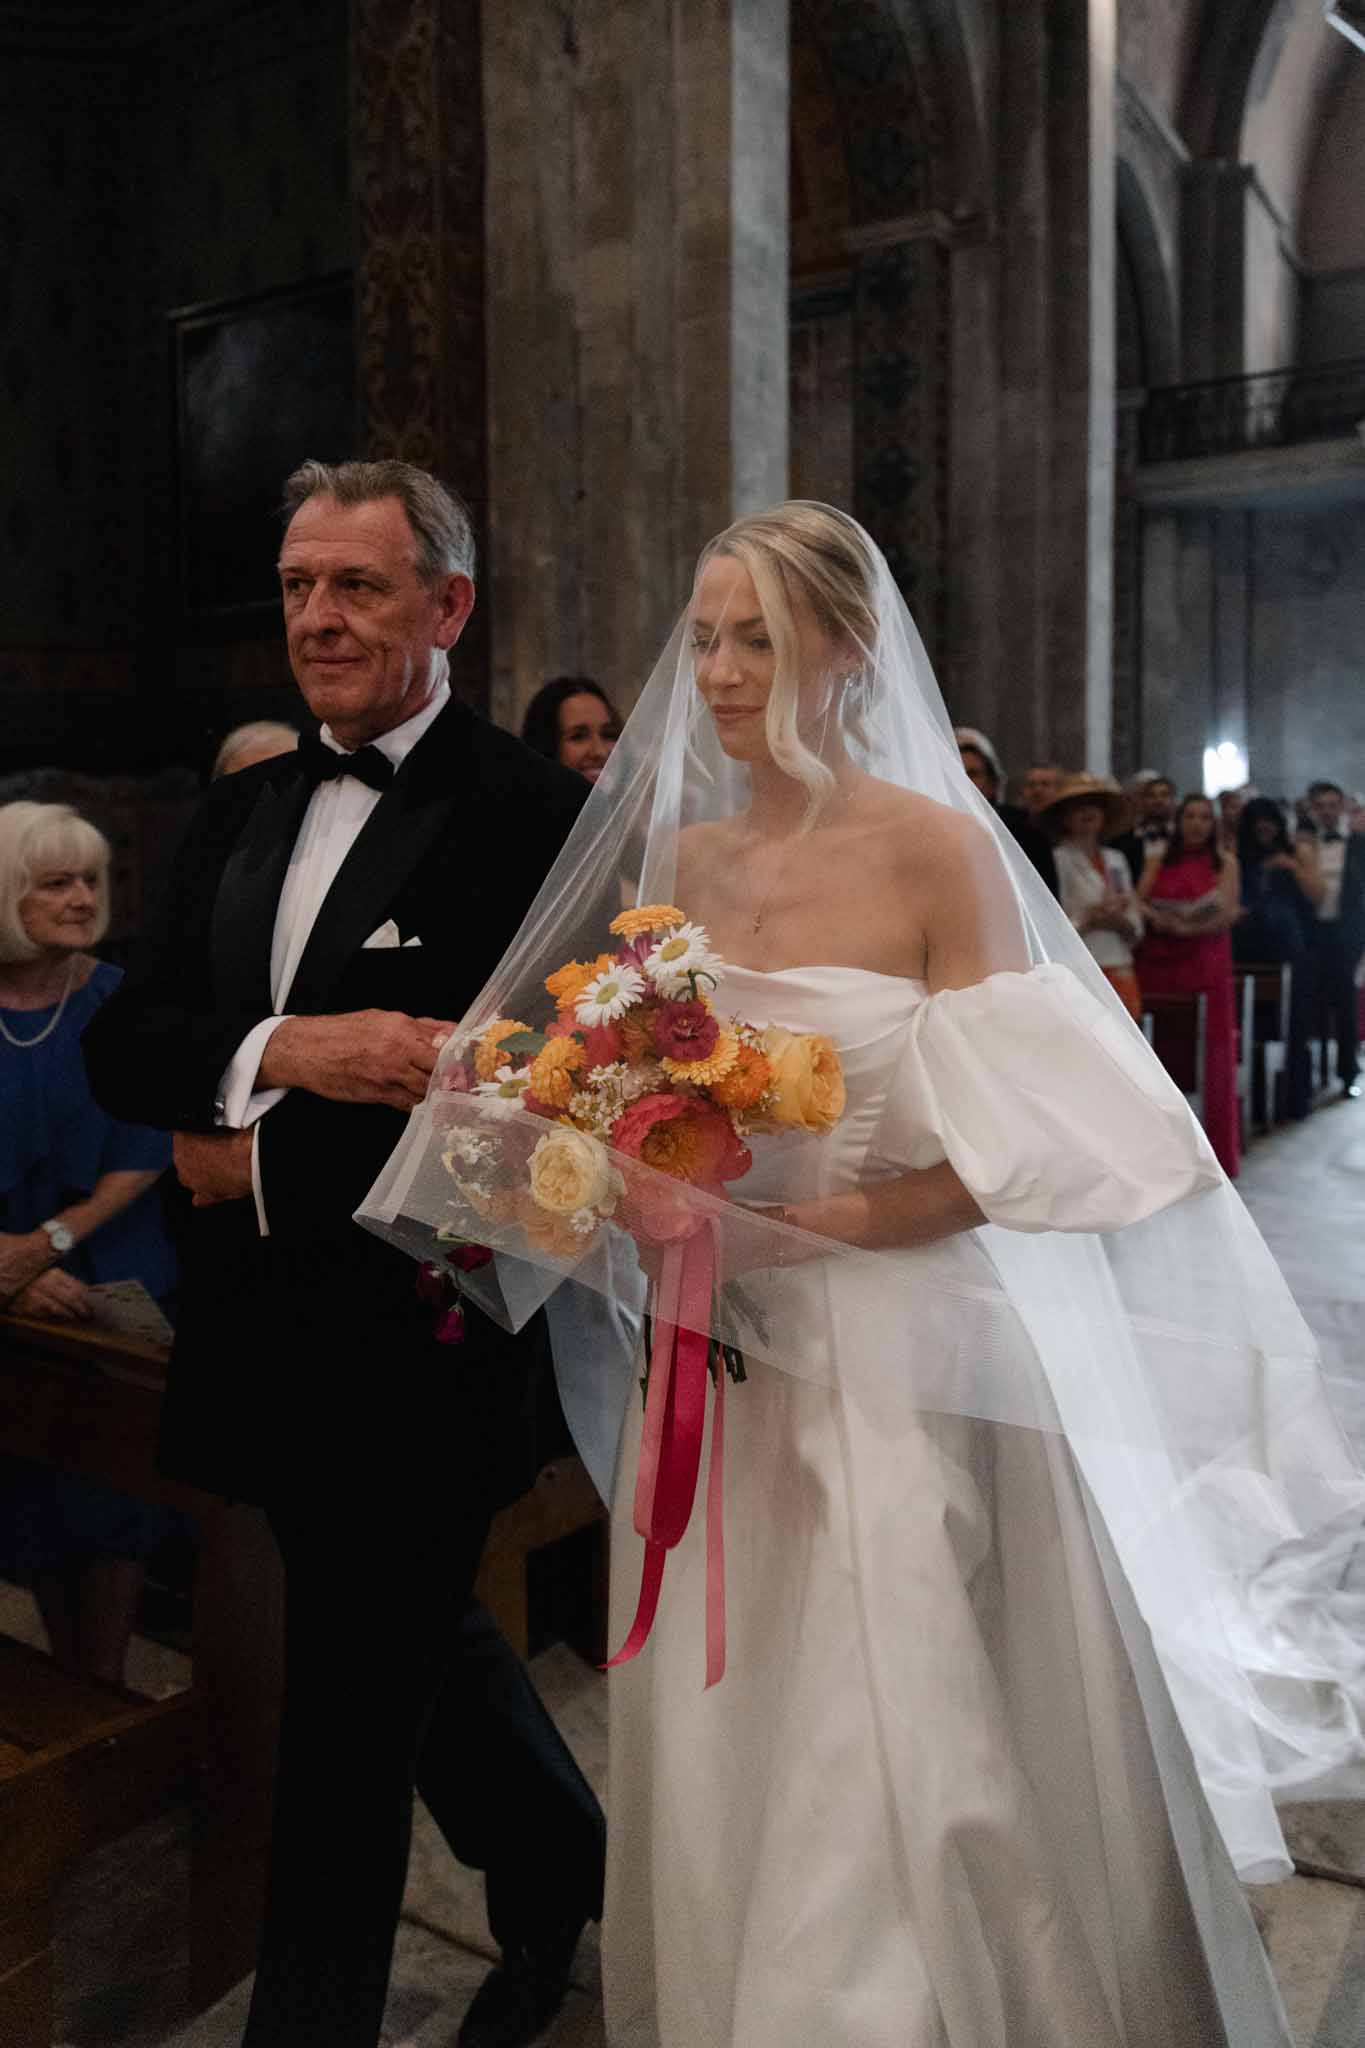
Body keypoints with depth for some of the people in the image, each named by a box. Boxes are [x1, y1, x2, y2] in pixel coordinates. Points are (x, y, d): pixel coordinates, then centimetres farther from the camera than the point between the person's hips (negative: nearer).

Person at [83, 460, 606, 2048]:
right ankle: (565, 1878, 51)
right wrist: (276, 1053, -18)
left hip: (417, 1346, -7)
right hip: (264, 1341, 7)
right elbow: (123, 1050, 2)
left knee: (347, 1729, 9)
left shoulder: (531, 812, -12)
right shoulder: (243, 809, 10)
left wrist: (264, 1162, -15)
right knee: (420, 1645, 24)